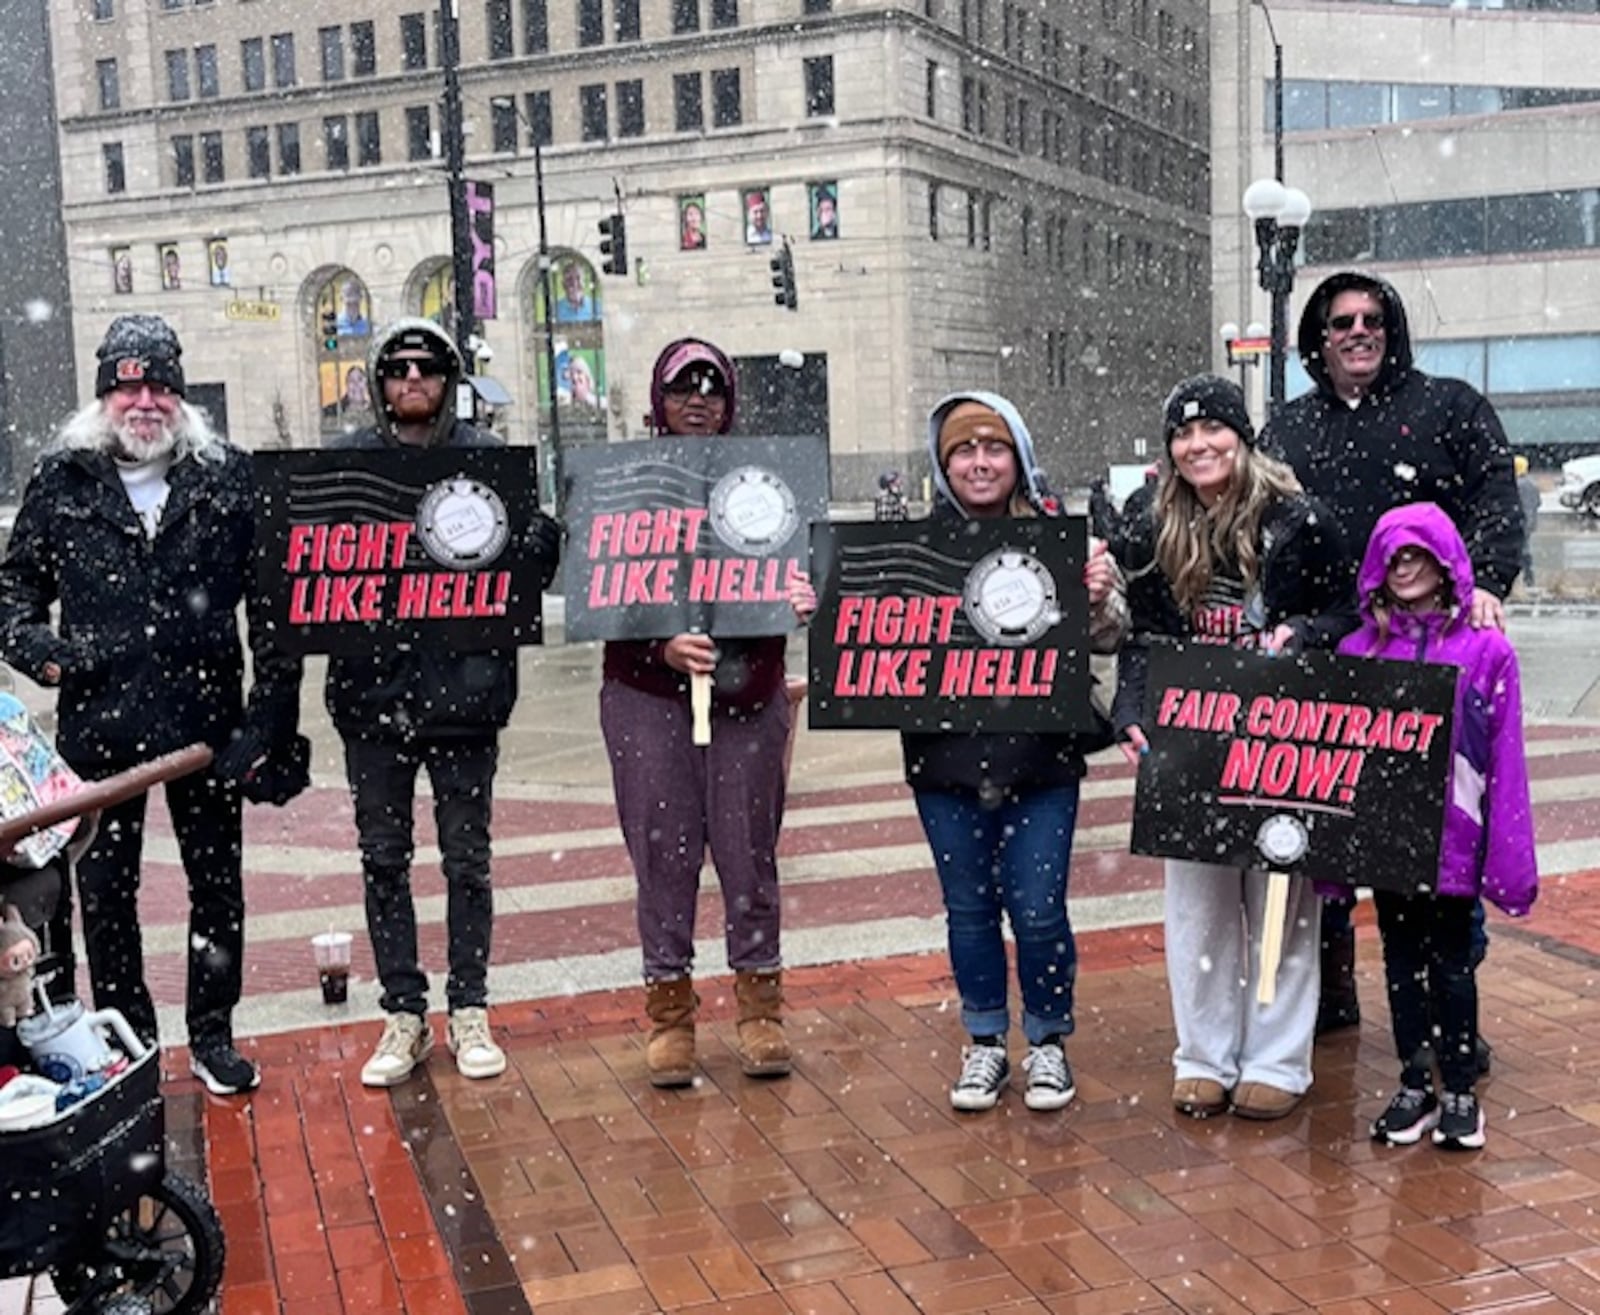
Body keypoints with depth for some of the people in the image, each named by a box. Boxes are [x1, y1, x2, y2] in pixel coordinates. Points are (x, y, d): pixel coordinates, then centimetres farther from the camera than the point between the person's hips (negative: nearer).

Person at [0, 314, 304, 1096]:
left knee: (217, 885, 9)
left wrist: (273, 701, -4)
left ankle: (212, 1037, 25)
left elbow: (269, 597, 2)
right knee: (106, 891, 9)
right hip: (99, 723, 1)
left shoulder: (227, 477, 1)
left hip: (205, 720, 0)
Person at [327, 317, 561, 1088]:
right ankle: (403, 1016, 19)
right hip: (371, 689, 1)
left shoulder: (488, 457, 2)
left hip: (463, 687, -1)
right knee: (384, 860, 8)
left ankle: (469, 1011, 20)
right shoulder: (346, 461, 5)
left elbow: (540, 541, 0)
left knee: (467, 858, 8)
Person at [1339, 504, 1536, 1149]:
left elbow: (1505, 758, -5)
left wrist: (1507, 853, -7)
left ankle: (1460, 1091, 20)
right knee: (1401, 958, 13)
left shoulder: (1485, 648, -5)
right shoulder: (1359, 650, 2)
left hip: (1452, 836, -2)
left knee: (1450, 961, 7)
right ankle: (1413, 1087, 24)